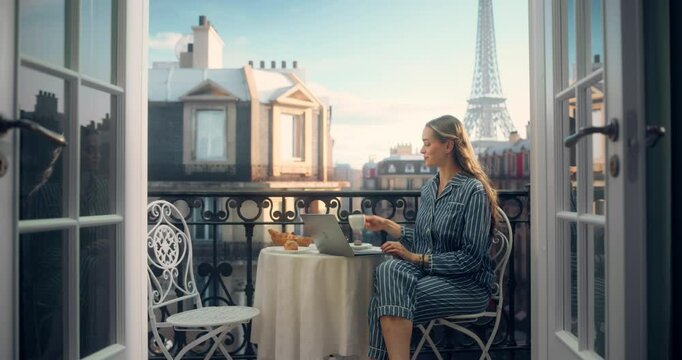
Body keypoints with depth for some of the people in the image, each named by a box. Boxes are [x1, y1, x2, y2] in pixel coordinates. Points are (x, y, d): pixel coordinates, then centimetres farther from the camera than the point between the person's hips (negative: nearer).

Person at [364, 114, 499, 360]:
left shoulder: (474, 191, -11)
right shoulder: (429, 187, 13)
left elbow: (471, 258, -15)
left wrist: (416, 258, -15)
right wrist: (387, 226, 8)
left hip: (467, 284, -6)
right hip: (428, 272, 6)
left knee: (390, 300, -29)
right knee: (388, 271, -27)